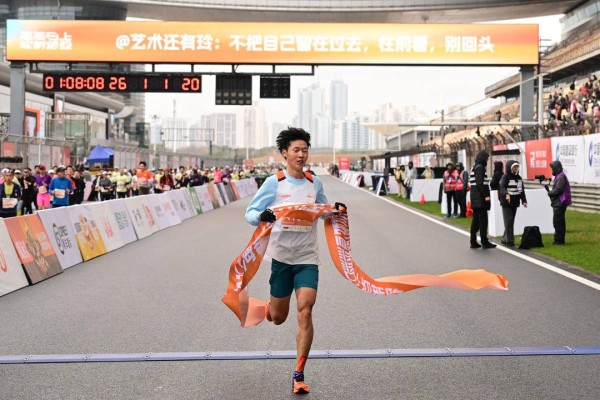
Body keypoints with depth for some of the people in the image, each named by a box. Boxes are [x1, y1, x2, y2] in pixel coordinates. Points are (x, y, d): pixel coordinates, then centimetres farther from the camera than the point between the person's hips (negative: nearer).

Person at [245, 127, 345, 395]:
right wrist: (262, 216, -25)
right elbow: (250, 213, -3)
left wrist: (335, 210, -1)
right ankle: (269, 308, 49)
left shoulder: (314, 183, 5)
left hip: (307, 257, 1)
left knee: (305, 312, -12)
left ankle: (299, 374, -2)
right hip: (281, 256, -1)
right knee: (278, 318, 9)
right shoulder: (274, 183, -5)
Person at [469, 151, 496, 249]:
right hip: (480, 198, -9)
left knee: (476, 220, 10)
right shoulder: (480, 167, -11)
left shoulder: (474, 167, 17)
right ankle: (484, 242, -2)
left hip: (475, 198, 9)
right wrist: (486, 195, -20)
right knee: (483, 220, -5)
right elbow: (480, 183, -20)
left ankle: (473, 242, 11)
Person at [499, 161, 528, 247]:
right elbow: (502, 187, -23)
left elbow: (522, 190, 17)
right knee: (508, 222, -8)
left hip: (515, 203, 7)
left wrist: (524, 201, 7)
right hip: (506, 203, -7)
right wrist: (506, 194, -43)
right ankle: (509, 240, -6)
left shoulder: (519, 178, 13)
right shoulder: (505, 177, -9)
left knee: (511, 222, 10)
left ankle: (505, 239, 20)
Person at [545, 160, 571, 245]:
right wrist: (549, 190, 4)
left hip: (559, 203, -11)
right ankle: (560, 239, 20)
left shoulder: (561, 177, -15)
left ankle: (558, 239, -8)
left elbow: (558, 190, -22)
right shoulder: (558, 176, 18)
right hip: (558, 203, 11)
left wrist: (549, 193, -7)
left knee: (557, 221, -10)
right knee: (560, 221, 14)